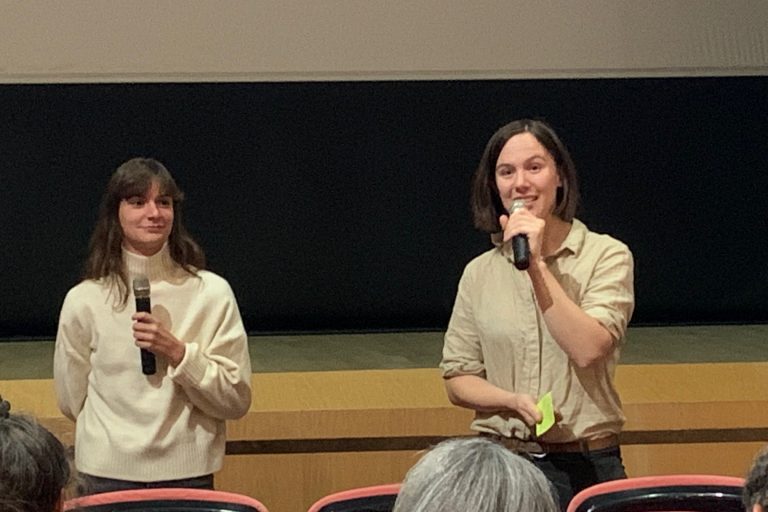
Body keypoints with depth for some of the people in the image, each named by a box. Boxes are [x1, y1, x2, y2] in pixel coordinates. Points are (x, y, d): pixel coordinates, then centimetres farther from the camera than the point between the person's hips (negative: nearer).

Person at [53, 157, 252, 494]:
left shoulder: (212, 293, -5)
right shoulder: (85, 300, -5)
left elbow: (237, 401, -6)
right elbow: (72, 401, 5)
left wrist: (178, 353, -17)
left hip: (190, 474, 0)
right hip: (107, 476, 0)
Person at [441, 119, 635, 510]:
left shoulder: (607, 256, -1)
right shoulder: (480, 273, 7)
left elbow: (588, 349, -16)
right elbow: (457, 381, 7)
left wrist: (537, 264, -15)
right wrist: (514, 401, -12)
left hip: (586, 464, -2)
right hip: (500, 463, 2)